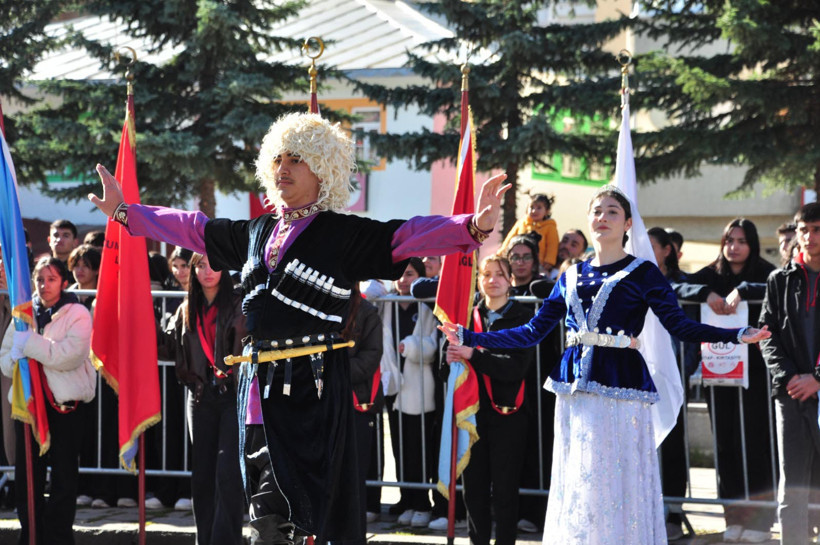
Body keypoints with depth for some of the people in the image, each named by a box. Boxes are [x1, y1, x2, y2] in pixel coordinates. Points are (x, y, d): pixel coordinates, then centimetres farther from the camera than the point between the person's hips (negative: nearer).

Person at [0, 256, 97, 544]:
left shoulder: (77, 315, -2)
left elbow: (69, 355, -18)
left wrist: (29, 343, -17)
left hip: (65, 404, -4)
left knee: (63, 480, 2)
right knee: (27, 477, 7)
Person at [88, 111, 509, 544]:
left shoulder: (345, 235, -3)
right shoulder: (257, 232, 16)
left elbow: (411, 237, -14)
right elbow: (191, 229, 26)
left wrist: (475, 227, -29)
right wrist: (124, 211, 29)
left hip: (314, 383, -6)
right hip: (260, 385, 6)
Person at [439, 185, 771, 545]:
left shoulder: (642, 273, 1)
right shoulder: (571, 277, 14)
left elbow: (678, 324, -7)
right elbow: (533, 331, 14)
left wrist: (737, 336, -21)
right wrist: (470, 338, 13)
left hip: (620, 383, -4)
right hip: (576, 386, 5)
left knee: (615, 480, -5)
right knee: (575, 483, 6)